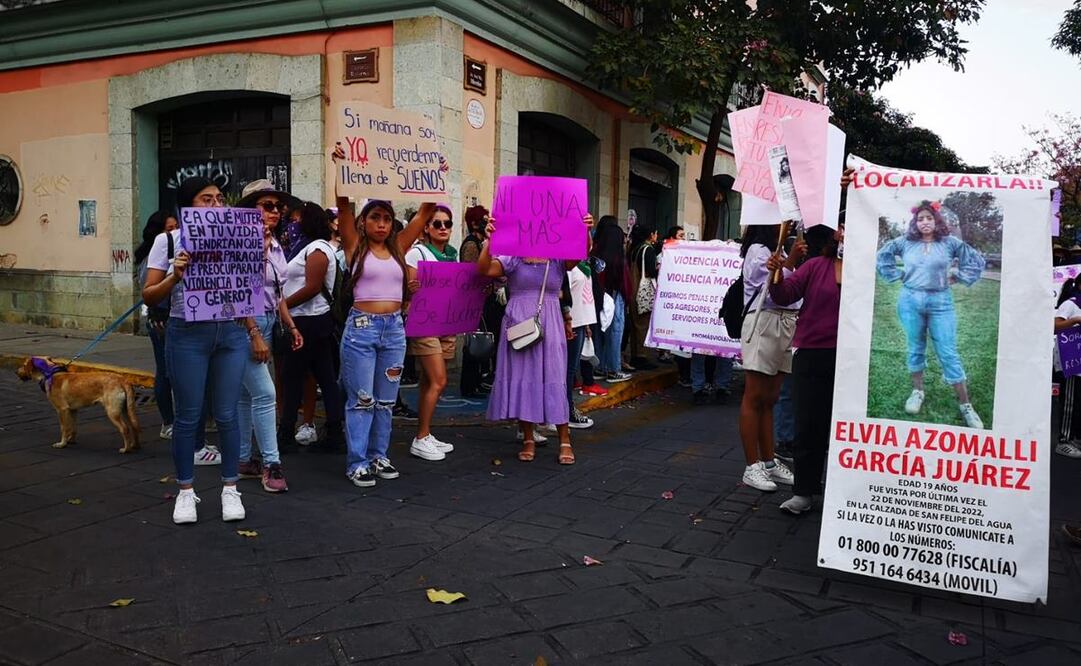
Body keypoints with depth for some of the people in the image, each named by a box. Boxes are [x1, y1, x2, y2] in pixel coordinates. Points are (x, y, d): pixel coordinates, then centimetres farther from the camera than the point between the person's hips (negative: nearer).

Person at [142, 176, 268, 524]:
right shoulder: (168, 240, 1)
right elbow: (149, 297, -1)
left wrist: (255, 334, 11)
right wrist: (175, 277, -19)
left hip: (231, 334, 2)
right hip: (187, 335, -2)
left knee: (227, 415, 5)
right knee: (188, 416, 5)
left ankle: (230, 488, 19)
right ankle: (186, 491, 20)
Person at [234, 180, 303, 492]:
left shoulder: (276, 247, 13)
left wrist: (291, 326, 18)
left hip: (267, 324, 8)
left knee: (246, 394, 13)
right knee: (265, 393, -10)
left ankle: (242, 460, 20)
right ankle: (270, 464, -3)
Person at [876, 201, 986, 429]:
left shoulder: (950, 243, 0)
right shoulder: (905, 242, 2)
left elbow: (977, 261, 8)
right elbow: (883, 255, 16)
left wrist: (956, 277, 1)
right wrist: (897, 275, 8)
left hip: (940, 302, -1)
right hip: (910, 301, 1)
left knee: (948, 353, -3)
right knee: (916, 349, 12)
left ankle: (965, 405, 3)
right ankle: (917, 391, 28)